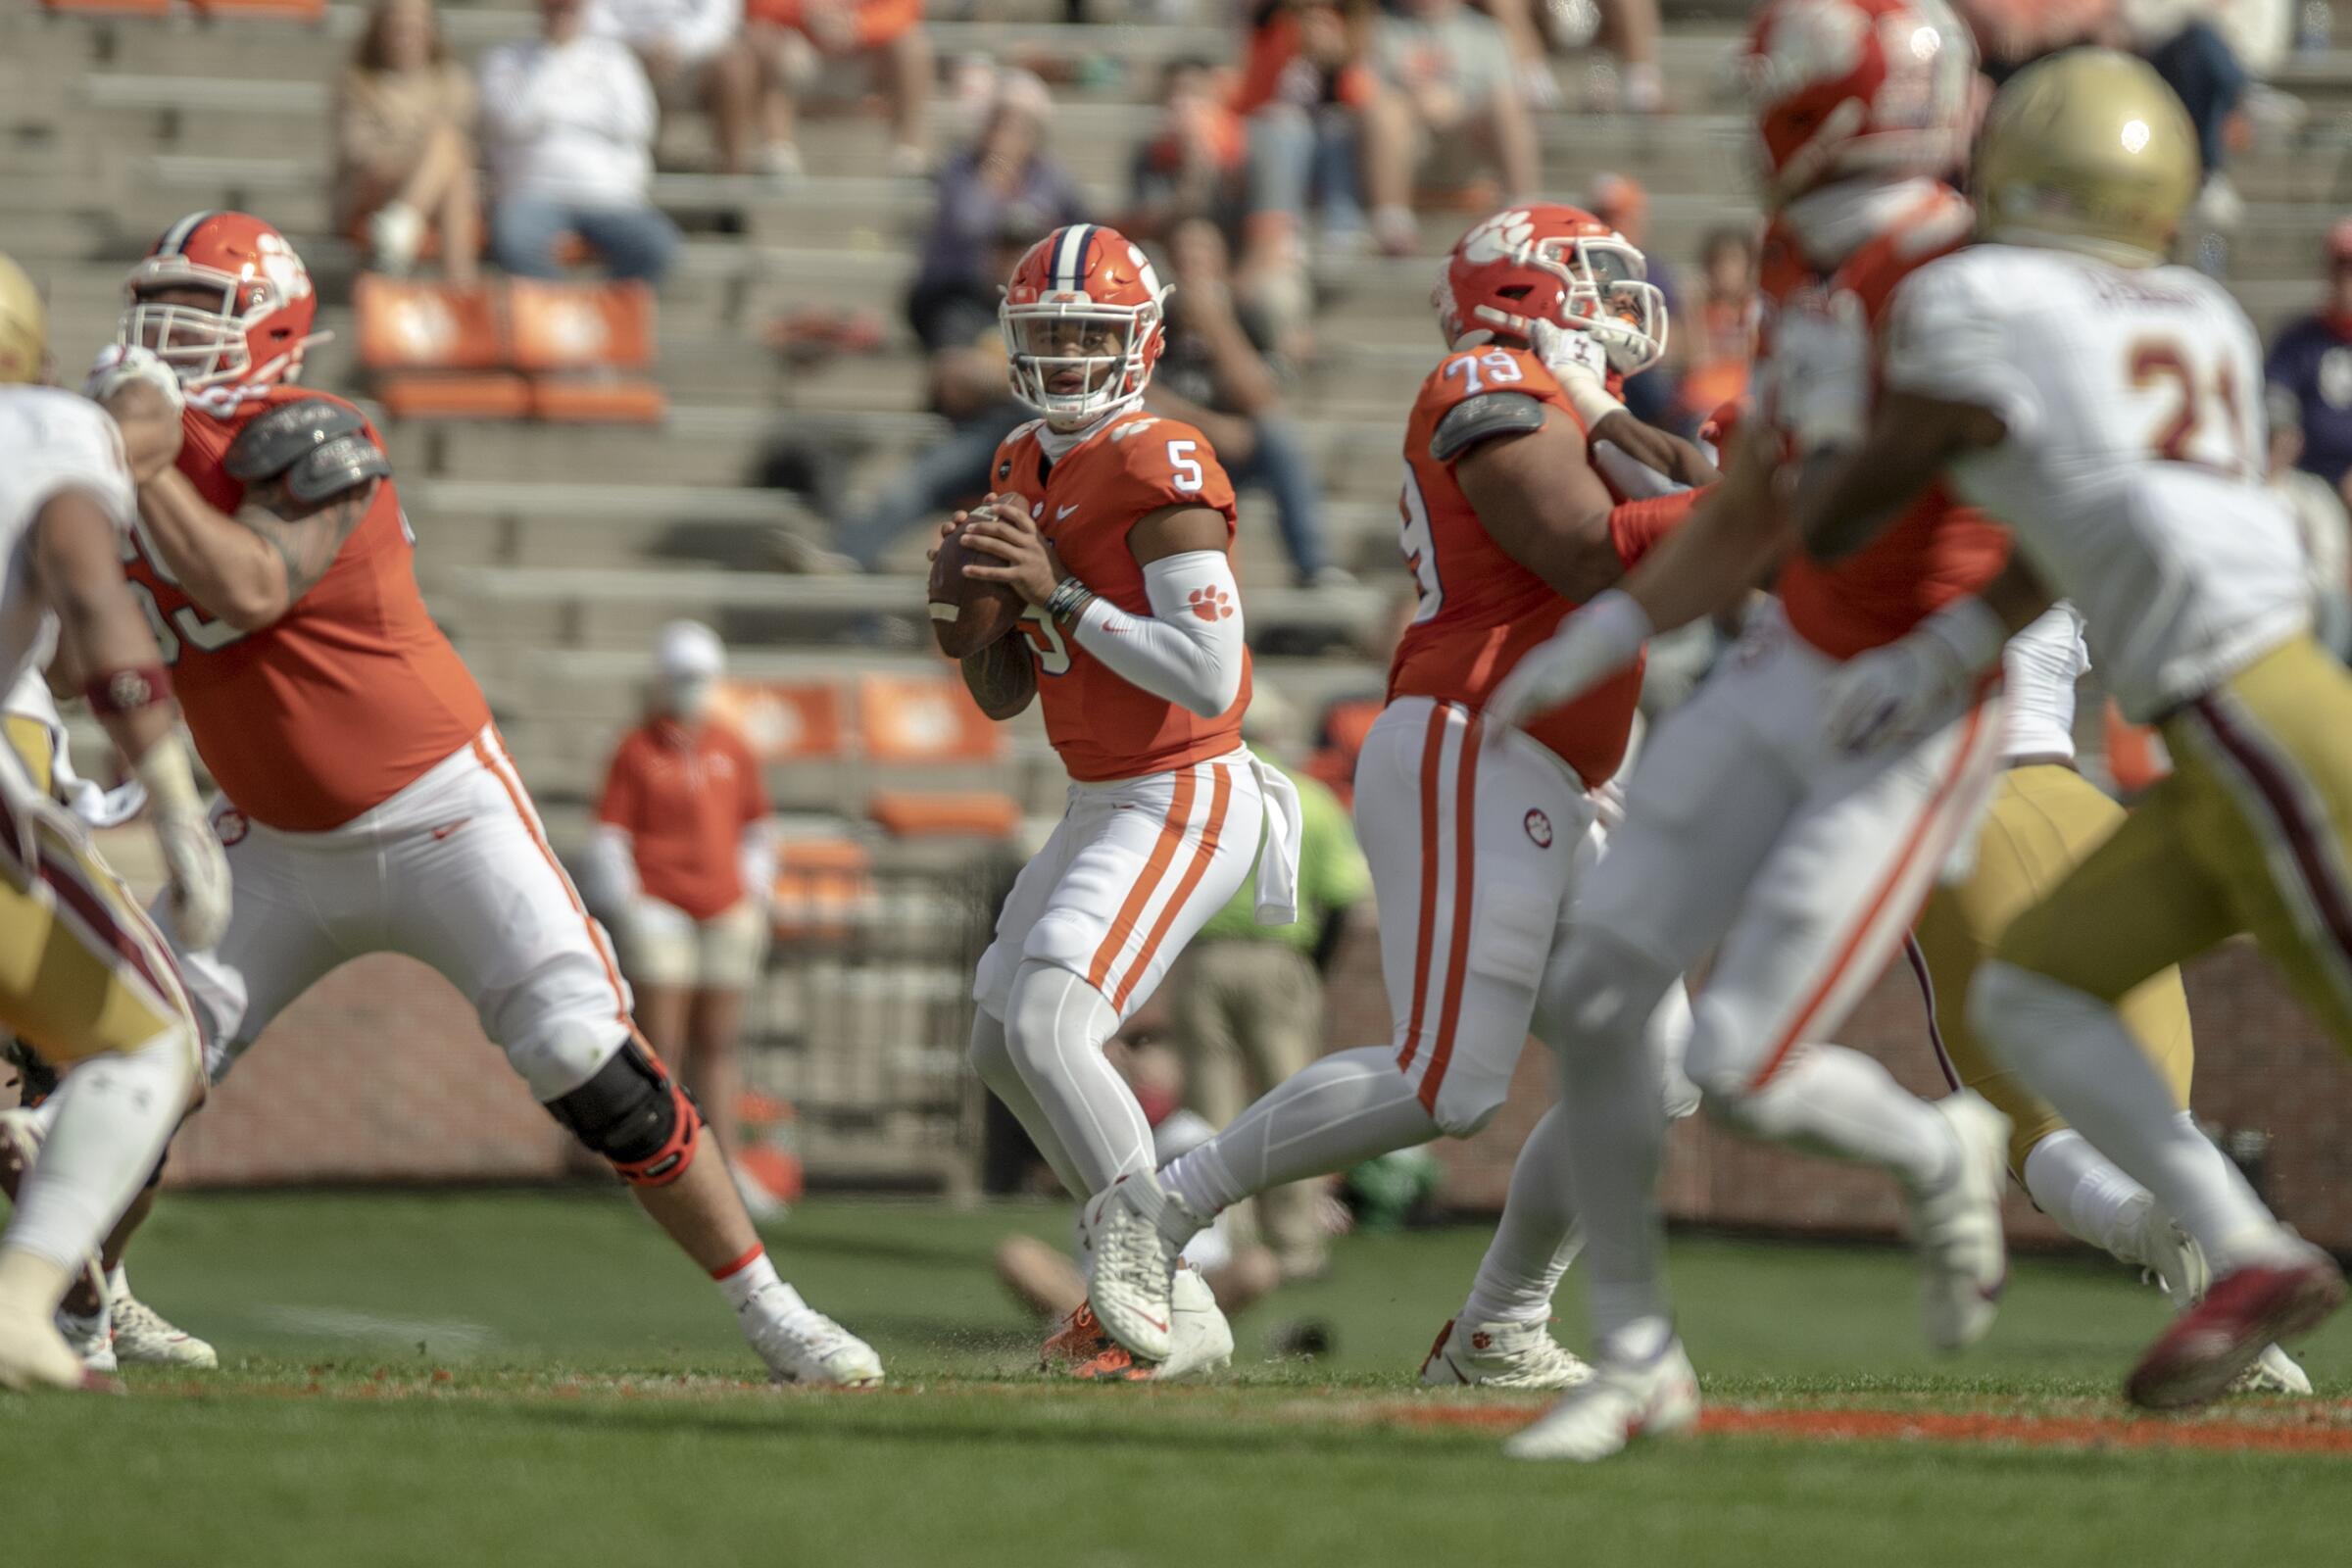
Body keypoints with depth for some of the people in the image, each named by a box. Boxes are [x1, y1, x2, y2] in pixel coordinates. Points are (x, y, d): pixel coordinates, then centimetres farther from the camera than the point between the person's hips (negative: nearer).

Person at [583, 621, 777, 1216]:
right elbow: (609, 837, -1)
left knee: (716, 1047, 8)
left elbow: (754, 828, 21)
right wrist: (626, 911, -8)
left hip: (726, 911, 4)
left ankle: (726, 1171, 11)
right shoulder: (636, 752, -1)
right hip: (660, 910, -4)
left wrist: (755, 899, 14)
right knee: (661, 1048, -7)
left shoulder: (732, 750, 11)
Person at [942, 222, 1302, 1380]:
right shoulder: (1025, 474, 10)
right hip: (1103, 805, 10)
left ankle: (1175, 1315, -21)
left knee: (1045, 1026, -23)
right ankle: (1137, 1274, 26)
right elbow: (1002, 695, 15)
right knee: (1003, 1048, 17)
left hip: (1184, 802, -10)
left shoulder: (1161, 471, -18)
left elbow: (1211, 679, -25)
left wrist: (1059, 593, -24)